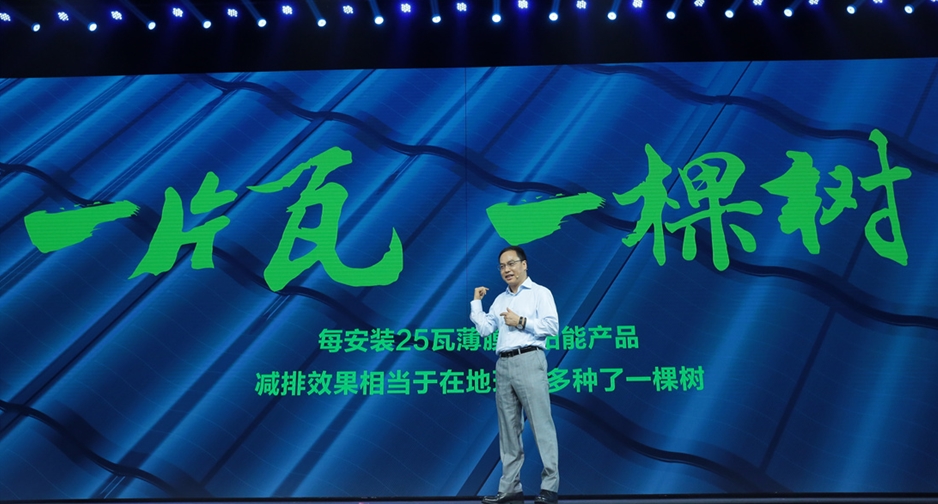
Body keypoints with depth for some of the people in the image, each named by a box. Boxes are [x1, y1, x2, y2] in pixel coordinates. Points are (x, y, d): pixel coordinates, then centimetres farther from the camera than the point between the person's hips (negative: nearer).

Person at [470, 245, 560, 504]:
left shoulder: (540, 293, 4)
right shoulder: (500, 299, 22)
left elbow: (551, 326, -8)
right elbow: (484, 329, 16)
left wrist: (521, 321, -9)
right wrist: (476, 302, 15)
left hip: (528, 361, -6)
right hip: (503, 365, 6)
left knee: (541, 424, -8)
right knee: (508, 429, 6)